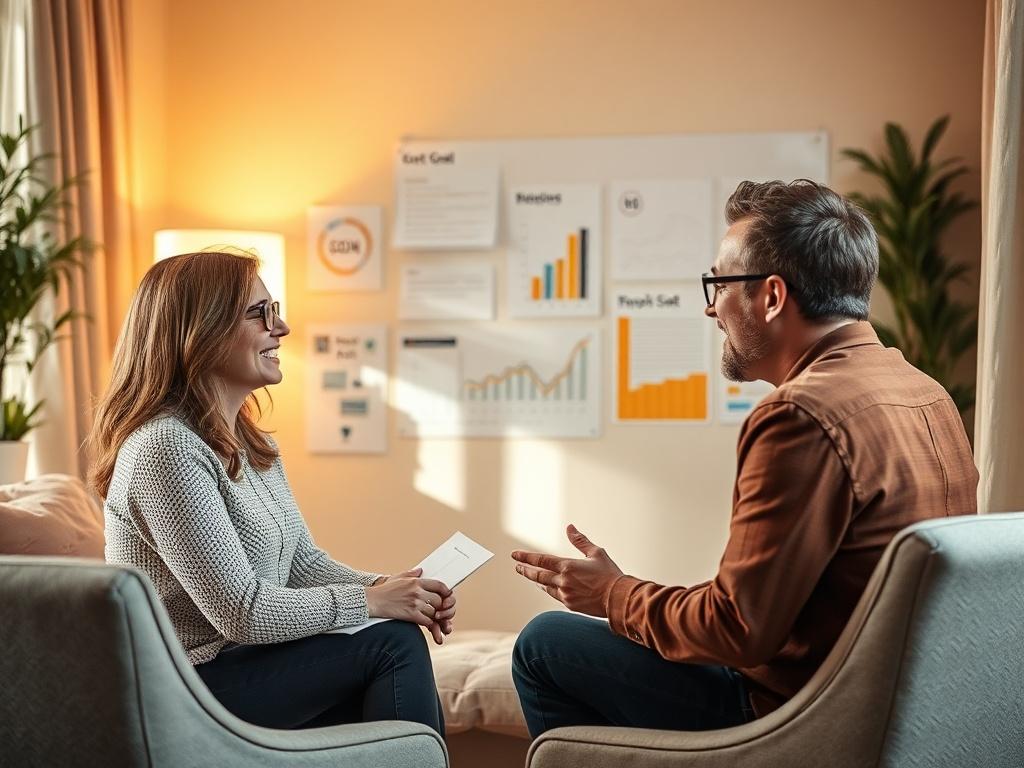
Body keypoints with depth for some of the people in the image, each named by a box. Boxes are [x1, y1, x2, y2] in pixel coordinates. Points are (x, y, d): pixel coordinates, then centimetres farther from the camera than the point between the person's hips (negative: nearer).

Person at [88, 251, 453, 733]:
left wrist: (392, 590, -6)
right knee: (394, 642, -17)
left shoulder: (248, 441, 10)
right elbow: (240, 611, -23)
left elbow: (304, 563, 10)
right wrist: (369, 601, -16)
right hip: (190, 686, -8)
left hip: (243, 659, 8)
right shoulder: (166, 448, -20)